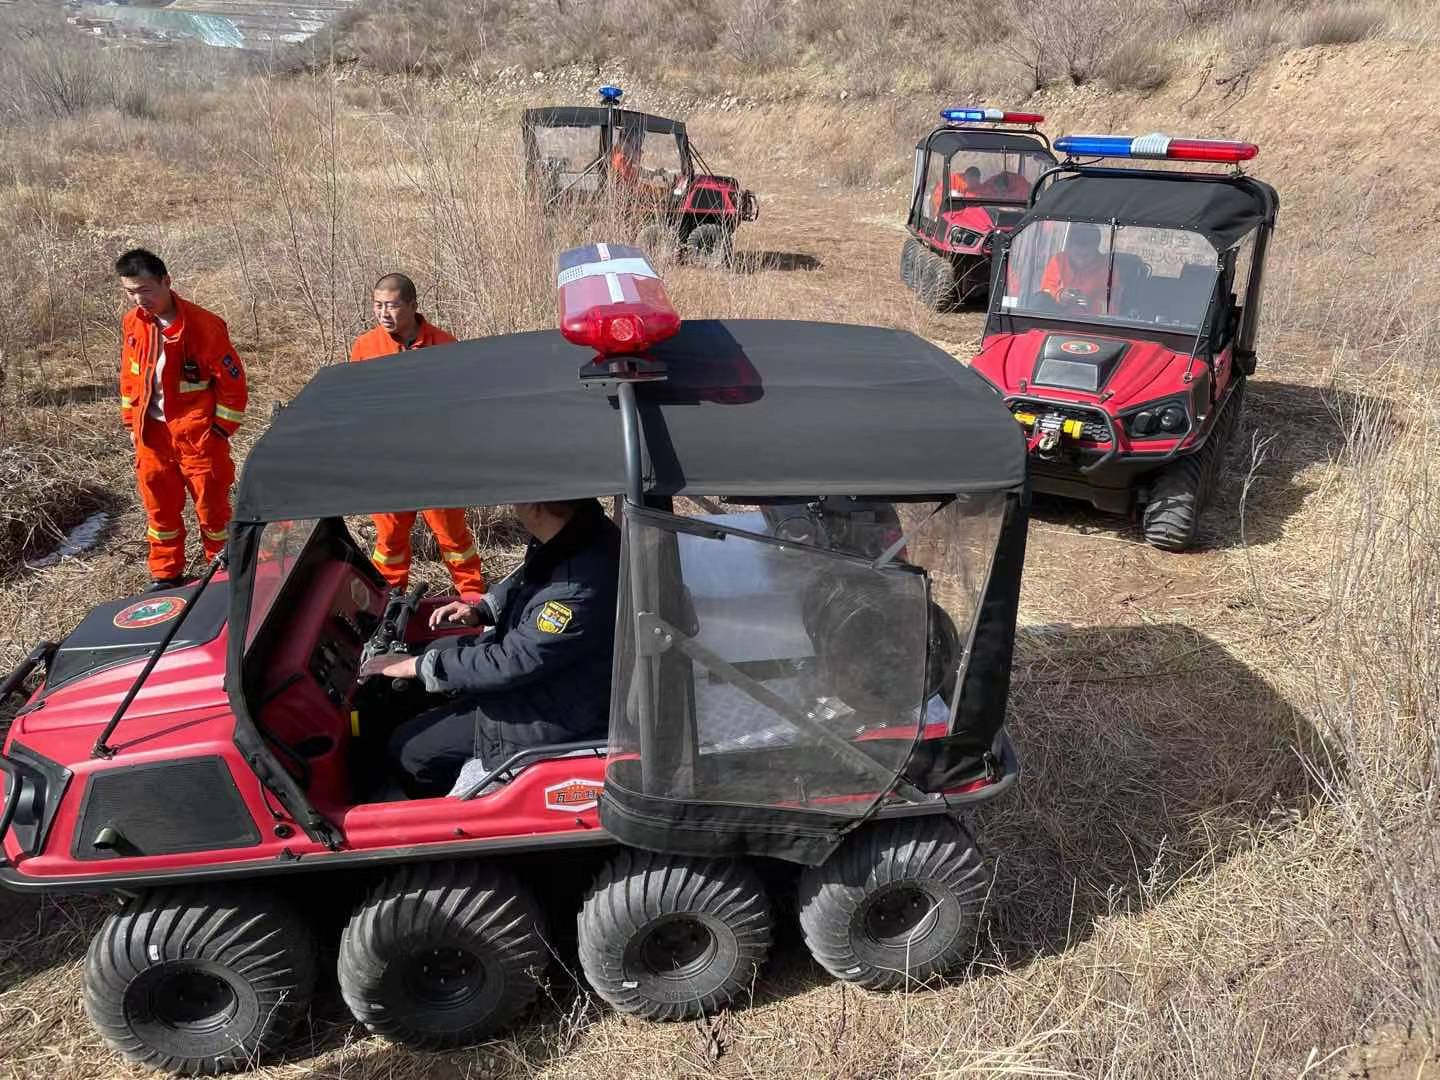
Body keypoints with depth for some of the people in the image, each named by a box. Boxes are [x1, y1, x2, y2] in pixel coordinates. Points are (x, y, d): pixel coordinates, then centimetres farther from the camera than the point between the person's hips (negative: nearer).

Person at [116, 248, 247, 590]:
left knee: (211, 503, 5)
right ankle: (165, 575, 28)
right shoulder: (132, 323, 1)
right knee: (158, 504, 13)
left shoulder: (203, 325, -18)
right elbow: (129, 375, 15)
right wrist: (131, 421, 13)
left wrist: (221, 429, -9)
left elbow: (232, 379, -12)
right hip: (152, 432, 5)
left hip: (197, 431, -5)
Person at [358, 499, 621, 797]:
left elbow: (509, 663, -30)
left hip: (550, 714, -9)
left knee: (407, 748, -3)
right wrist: (480, 609, -1)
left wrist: (417, 666, -19)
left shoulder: (581, 591, -40)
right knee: (435, 649, 23)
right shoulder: (580, 527, -12)